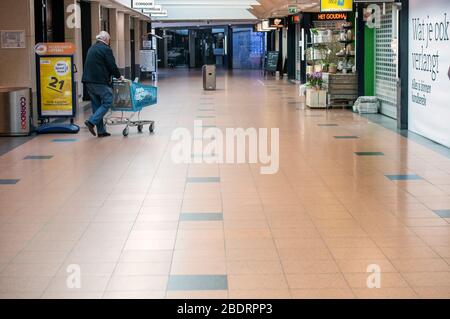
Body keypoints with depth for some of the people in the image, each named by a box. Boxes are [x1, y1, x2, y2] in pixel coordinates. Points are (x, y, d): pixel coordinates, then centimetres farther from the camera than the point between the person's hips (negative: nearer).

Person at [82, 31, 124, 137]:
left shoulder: (91, 48, 19)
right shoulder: (106, 49, -7)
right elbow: (112, 65, -10)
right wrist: (119, 76, 8)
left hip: (89, 80, 9)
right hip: (100, 81, -9)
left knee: (97, 104, 10)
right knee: (107, 102, -4)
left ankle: (101, 130, 11)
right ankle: (92, 121, -17)